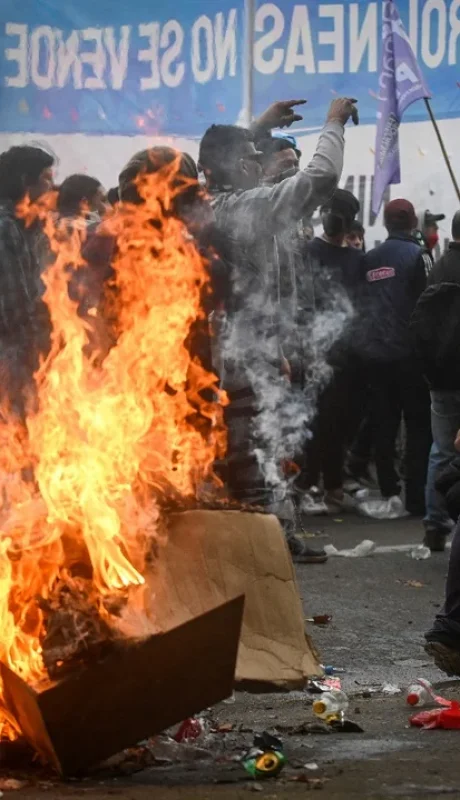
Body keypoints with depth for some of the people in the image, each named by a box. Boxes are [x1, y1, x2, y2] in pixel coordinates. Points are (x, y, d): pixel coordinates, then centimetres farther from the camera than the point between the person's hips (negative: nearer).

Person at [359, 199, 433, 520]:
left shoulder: (370, 260, 8)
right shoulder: (417, 255, -8)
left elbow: (362, 303, 13)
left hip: (376, 352, 5)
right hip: (409, 352, -5)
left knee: (384, 426, 9)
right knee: (419, 425, 0)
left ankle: (390, 495, 8)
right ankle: (418, 498, -2)